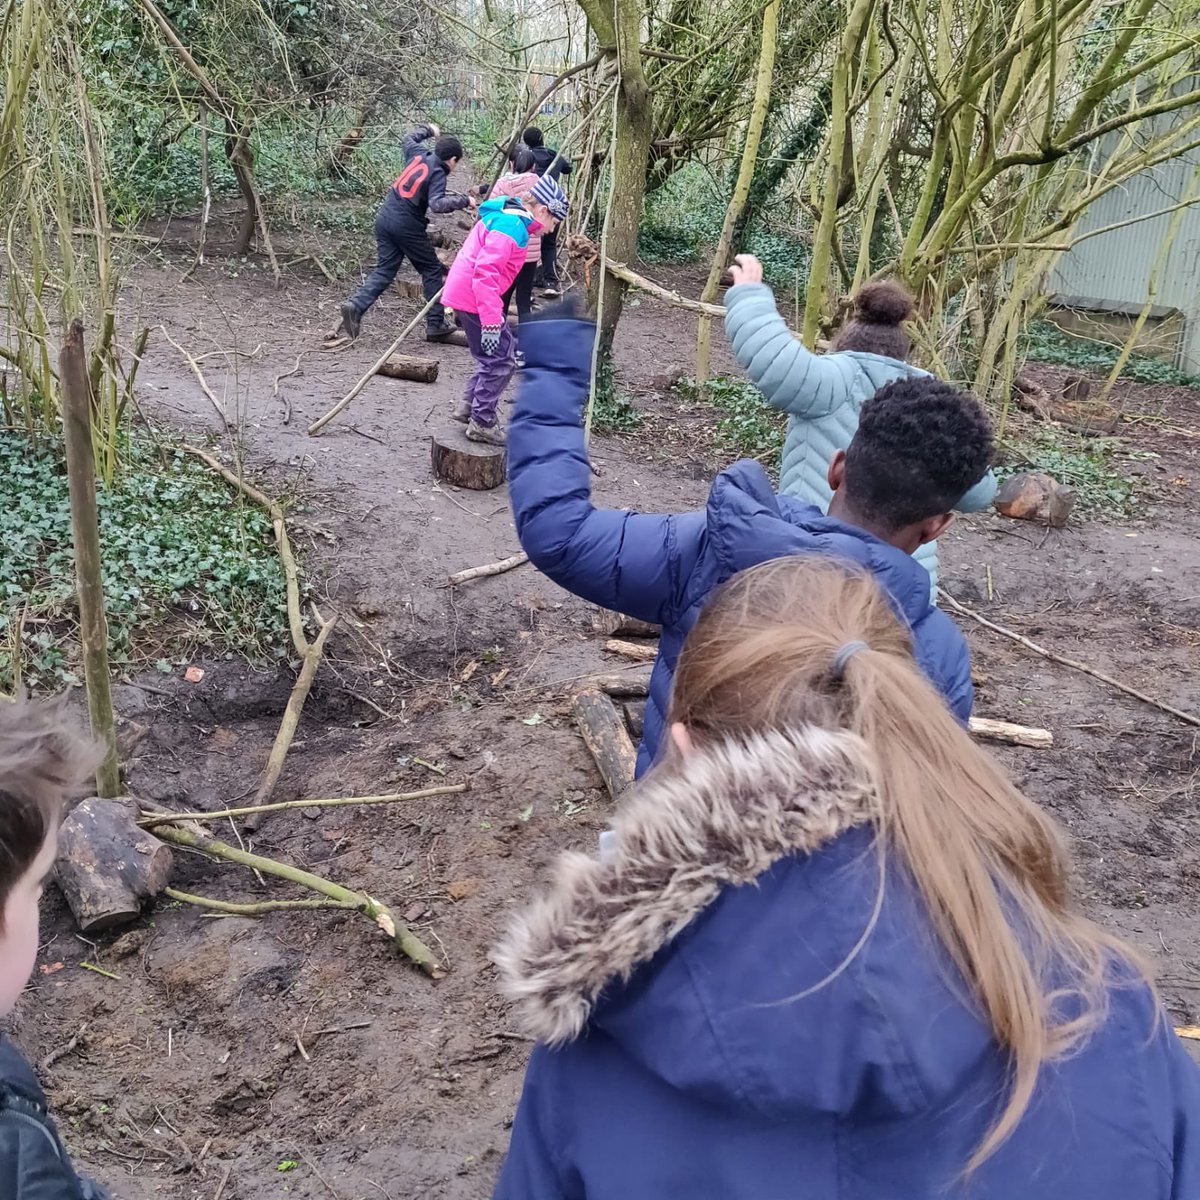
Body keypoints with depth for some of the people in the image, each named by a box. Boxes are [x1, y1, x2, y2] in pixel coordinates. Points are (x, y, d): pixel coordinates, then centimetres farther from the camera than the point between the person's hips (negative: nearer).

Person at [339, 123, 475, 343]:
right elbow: (437, 204, -26)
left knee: (384, 270, 7)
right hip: (407, 226, -7)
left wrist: (428, 130, 46)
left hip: (385, 218, 7)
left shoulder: (418, 154, 9)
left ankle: (355, 305, -14)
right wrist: (464, 201, -23)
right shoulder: (437, 173, -11)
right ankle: (436, 325, 10)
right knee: (432, 271, 8)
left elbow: (409, 138, 32)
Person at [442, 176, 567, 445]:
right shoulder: (511, 227, -19)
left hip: (464, 294, 10)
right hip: (474, 299, -10)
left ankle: (469, 407, 22)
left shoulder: (507, 218, 14)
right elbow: (486, 273, -27)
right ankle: (481, 423, 3)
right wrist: (491, 322, -28)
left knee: (505, 351, 18)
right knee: (500, 360, -4)